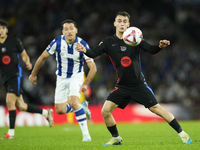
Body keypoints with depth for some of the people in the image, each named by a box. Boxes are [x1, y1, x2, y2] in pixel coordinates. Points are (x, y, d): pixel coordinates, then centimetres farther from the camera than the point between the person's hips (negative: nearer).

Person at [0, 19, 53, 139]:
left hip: (15, 75, -5)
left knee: (10, 101, -18)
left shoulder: (14, 41, 0)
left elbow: (24, 55, 6)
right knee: (20, 106, 7)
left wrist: (27, 62, -14)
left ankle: (11, 132, -13)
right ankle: (46, 113, 27)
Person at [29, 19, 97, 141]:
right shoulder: (57, 42, -16)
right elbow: (43, 57, -2)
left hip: (76, 76, -3)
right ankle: (81, 106, 33)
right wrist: (33, 74, 5)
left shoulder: (83, 45, -21)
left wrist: (85, 84, -28)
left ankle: (85, 133, -18)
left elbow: (93, 67, -19)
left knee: (74, 103, -27)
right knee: (60, 110, 1)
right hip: (62, 78, 3)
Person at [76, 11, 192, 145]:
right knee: (105, 111, -9)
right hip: (122, 86, 2)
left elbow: (151, 50, -11)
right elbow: (94, 53, -10)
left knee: (156, 109, -6)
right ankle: (116, 138, 12)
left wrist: (160, 46, -33)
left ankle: (182, 133, 5)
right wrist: (84, 50, -32)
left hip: (138, 84, -2)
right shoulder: (109, 42, 1)